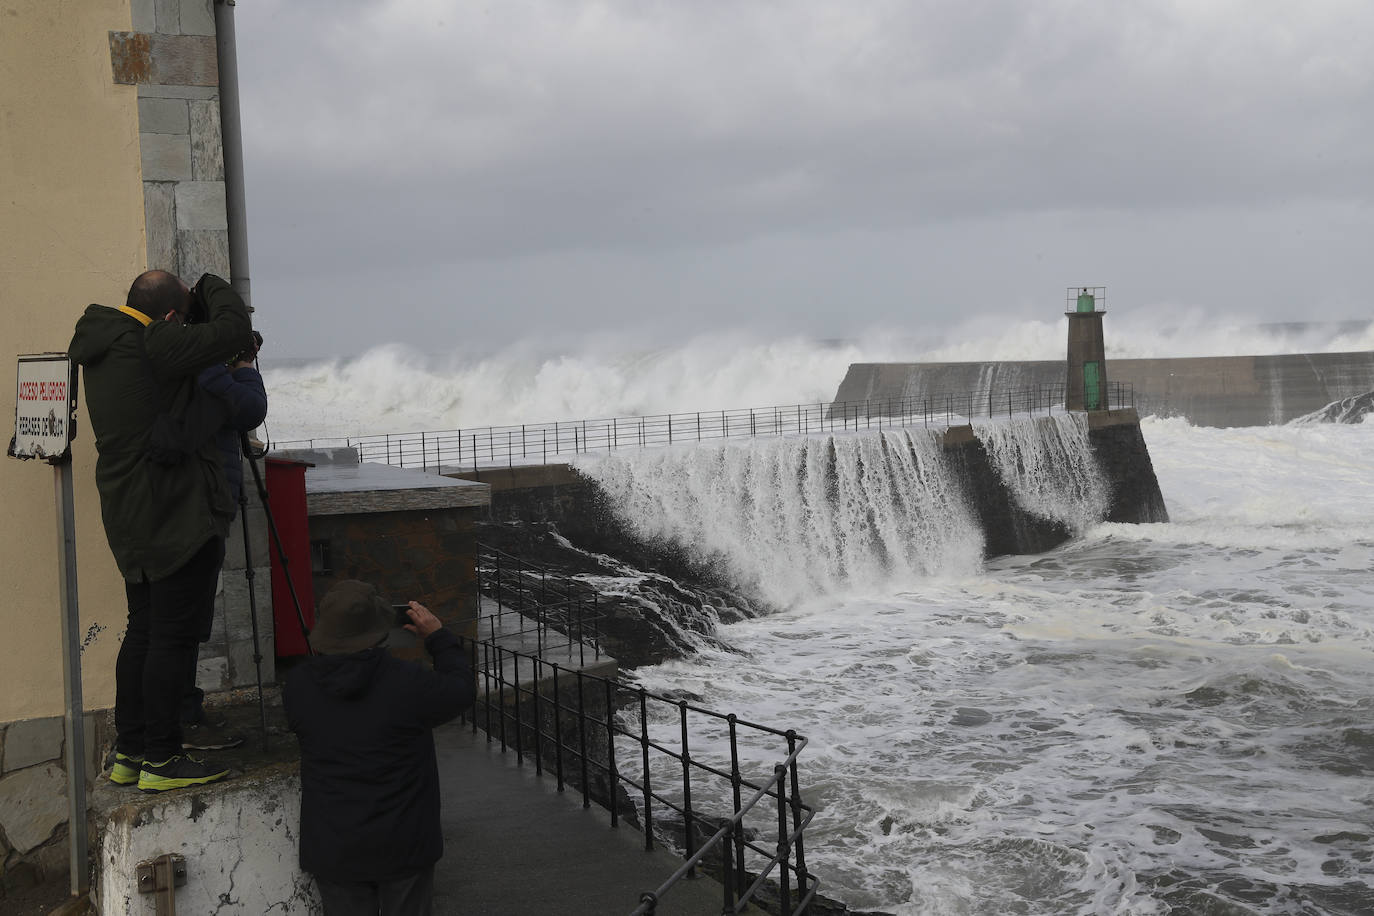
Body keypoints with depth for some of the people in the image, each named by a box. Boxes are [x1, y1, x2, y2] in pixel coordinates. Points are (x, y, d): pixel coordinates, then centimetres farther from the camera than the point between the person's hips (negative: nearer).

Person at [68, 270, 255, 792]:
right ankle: (161, 759, 1)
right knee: (173, 635, -4)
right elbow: (234, 332, -16)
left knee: (144, 630, 16)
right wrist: (211, 288, 2)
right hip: (176, 513, -10)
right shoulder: (153, 344, -18)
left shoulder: (101, 346, 11)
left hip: (130, 515, 10)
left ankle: (128, 753, 22)